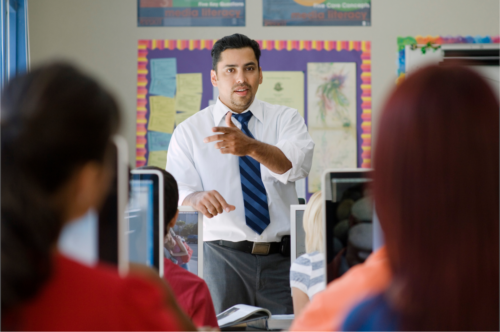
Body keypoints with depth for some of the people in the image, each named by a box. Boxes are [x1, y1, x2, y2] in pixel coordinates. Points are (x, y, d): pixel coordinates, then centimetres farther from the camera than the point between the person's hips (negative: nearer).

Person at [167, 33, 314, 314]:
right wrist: (198, 198, -31)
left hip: (283, 257, 0)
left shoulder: (286, 119, 5)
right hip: (226, 257, 0)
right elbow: (177, 191, -7)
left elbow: (297, 165, -16)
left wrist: (251, 147, -34)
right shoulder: (189, 131, 5)